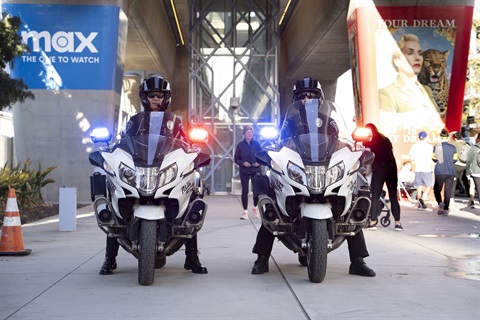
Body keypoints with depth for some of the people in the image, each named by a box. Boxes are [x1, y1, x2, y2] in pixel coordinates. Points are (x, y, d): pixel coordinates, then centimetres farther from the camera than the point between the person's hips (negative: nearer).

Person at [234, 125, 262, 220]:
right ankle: (245, 212, 3)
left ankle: (255, 208, 25)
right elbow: (236, 159, 2)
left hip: (256, 170, 1)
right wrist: (243, 163, -15)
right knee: (244, 191, -3)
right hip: (244, 171, -1)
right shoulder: (240, 145, 0)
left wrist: (259, 162, -10)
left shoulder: (256, 144, 3)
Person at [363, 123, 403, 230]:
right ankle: (398, 223, 4)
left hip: (379, 170, -4)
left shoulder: (369, 143, 1)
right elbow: (391, 152, 18)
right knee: (393, 197, 7)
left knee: (375, 197, 0)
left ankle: (372, 222, -3)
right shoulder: (386, 140, 15)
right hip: (392, 168, 4)